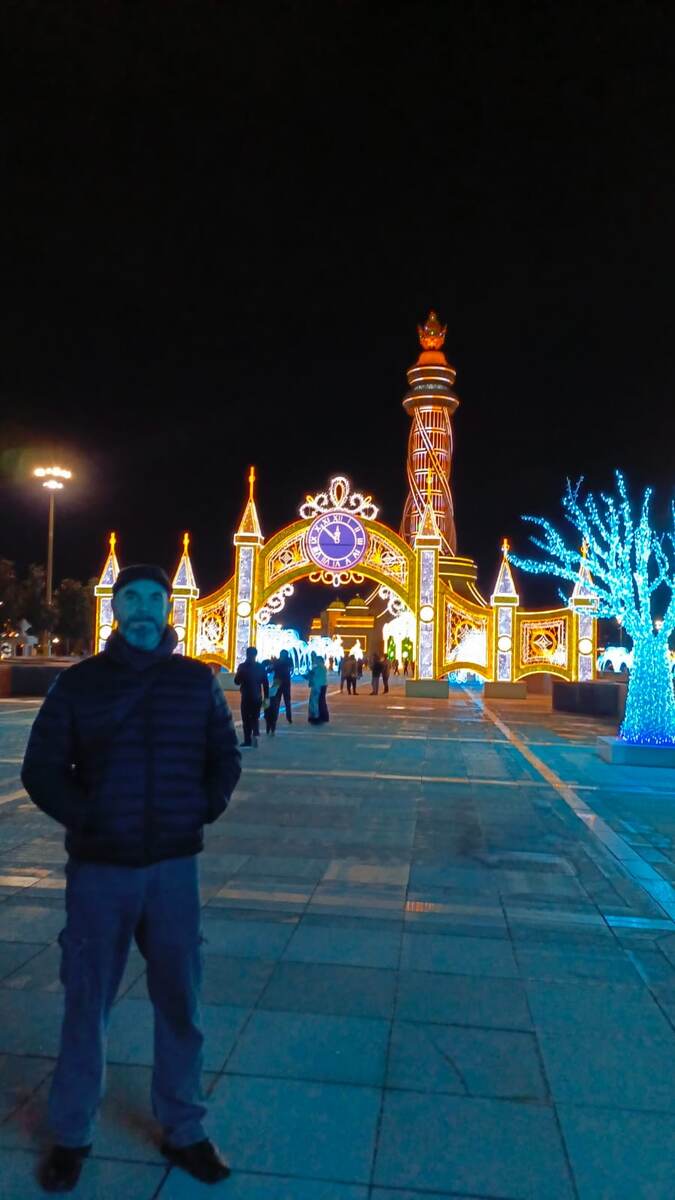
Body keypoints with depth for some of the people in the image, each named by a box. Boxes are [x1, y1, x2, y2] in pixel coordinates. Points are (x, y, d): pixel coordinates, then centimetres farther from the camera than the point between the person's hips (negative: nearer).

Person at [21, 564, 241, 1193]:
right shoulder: (78, 682, -3)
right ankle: (70, 1135, 35)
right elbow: (41, 770, 0)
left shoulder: (197, 681, 1)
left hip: (174, 867, 1)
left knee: (179, 1001, 13)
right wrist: (86, 819, -13)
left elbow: (224, 759, 10)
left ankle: (183, 1130, 34)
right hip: (98, 868, -1)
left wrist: (203, 811, -5)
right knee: (85, 1001, 13)